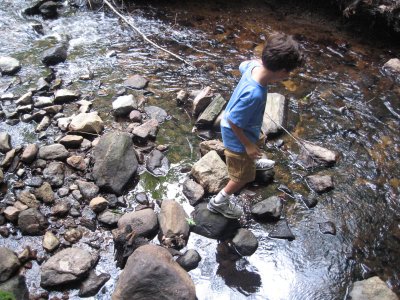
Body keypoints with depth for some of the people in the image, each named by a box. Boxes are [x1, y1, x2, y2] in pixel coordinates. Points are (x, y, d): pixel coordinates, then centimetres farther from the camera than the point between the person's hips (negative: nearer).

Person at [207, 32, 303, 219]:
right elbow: (233, 122, -31)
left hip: (247, 128, 8)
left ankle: (249, 161, 74)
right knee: (244, 176, 14)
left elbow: (243, 65, 6)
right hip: (238, 137, -8)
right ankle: (218, 202, 35)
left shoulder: (254, 66, -21)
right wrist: (248, 145, -19)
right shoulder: (254, 94, -43)